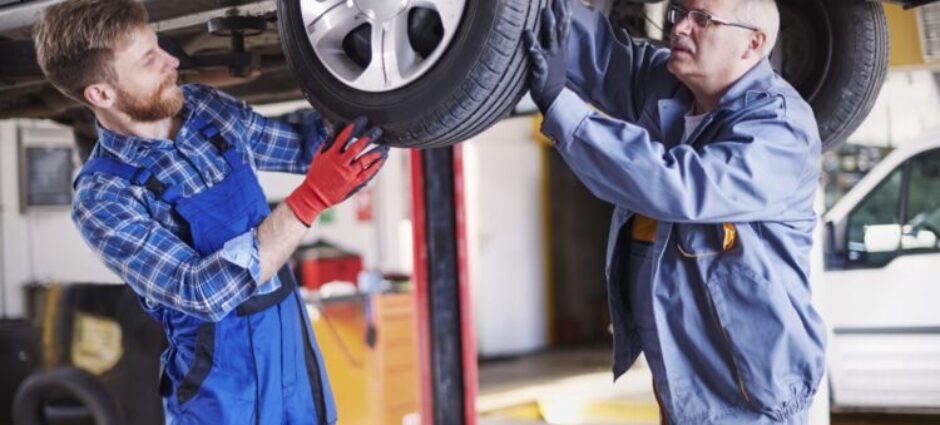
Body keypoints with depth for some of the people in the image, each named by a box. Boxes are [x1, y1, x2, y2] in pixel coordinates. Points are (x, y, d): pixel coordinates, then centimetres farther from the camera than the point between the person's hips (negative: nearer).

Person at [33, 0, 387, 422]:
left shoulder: (207, 107, -2)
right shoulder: (102, 197, -18)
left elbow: (301, 146, 12)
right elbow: (202, 293, -26)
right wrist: (311, 199, -32)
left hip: (296, 345, 5)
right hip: (220, 382, -5)